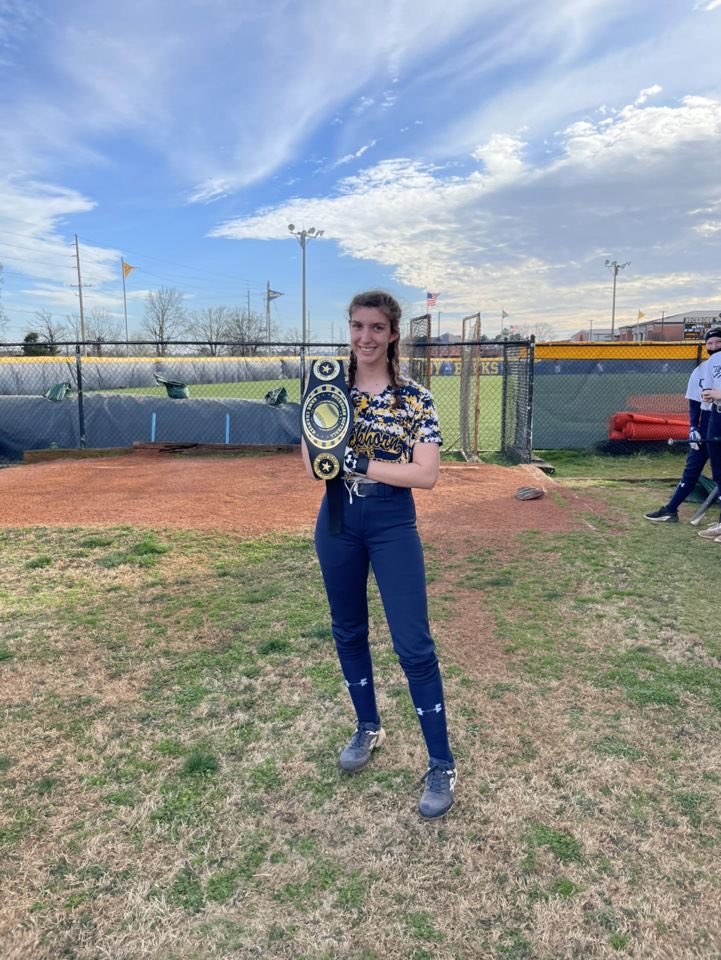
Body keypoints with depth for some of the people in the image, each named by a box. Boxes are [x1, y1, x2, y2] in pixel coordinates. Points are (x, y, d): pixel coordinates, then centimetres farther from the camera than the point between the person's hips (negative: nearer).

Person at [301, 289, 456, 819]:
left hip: (393, 522, -3)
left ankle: (442, 765, 12)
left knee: (414, 645, -4)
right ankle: (369, 728, 39)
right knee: (348, 631, 16)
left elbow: (426, 474, -14)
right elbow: (315, 465, -7)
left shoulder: (415, 397, -5)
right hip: (338, 519, 4)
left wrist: (358, 462, -20)